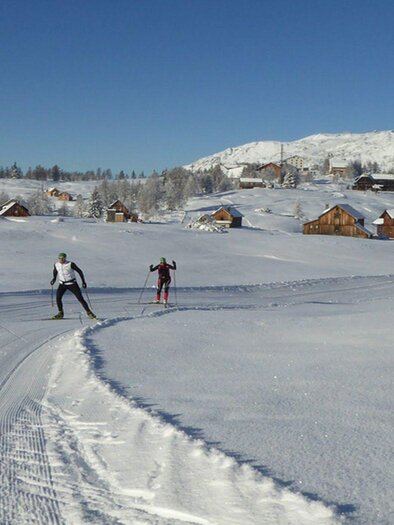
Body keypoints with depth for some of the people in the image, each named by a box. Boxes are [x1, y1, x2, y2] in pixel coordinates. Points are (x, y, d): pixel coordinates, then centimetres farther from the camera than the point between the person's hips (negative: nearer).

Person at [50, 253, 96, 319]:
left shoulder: (70, 264, -17)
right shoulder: (56, 265, -4)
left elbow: (79, 271, -8)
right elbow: (55, 271, 19)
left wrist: (83, 282, -10)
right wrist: (54, 279, 4)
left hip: (72, 284, -3)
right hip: (62, 284, 4)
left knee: (80, 298, -7)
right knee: (58, 297, -15)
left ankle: (89, 312, 4)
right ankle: (60, 313, 1)